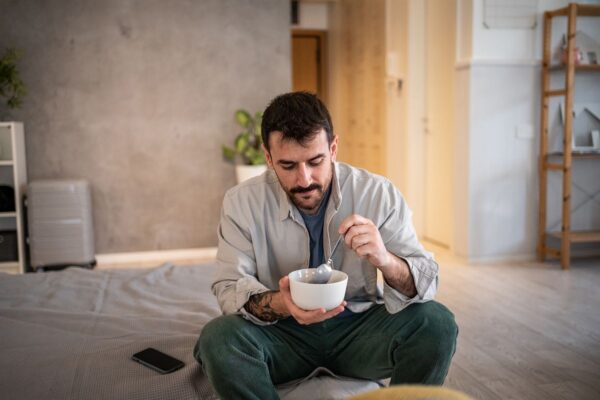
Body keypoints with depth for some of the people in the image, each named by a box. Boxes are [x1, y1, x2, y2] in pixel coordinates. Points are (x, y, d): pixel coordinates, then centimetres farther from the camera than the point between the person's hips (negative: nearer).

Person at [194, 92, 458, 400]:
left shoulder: (378, 194, -12)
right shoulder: (241, 203, -11)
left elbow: (426, 283, -13)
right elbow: (229, 289, -11)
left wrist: (385, 260, -37)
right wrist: (275, 304, -34)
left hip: (359, 327, 1)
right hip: (283, 333, 0)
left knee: (436, 323, -24)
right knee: (217, 339, -29)